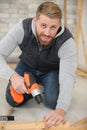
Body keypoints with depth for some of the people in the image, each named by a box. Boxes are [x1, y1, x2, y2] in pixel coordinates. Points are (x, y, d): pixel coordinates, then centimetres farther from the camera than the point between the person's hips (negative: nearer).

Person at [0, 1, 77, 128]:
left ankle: (45, 86, 11)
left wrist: (61, 109, -59)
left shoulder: (67, 41, -35)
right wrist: (12, 76, -49)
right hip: (27, 66, 2)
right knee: (13, 100, -12)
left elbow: (67, 77, -42)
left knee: (53, 101, -23)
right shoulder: (22, 28, -31)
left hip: (52, 70, -1)